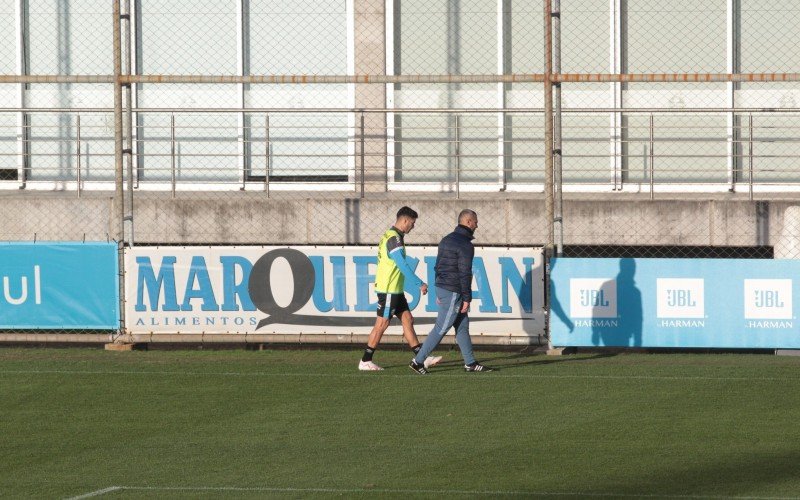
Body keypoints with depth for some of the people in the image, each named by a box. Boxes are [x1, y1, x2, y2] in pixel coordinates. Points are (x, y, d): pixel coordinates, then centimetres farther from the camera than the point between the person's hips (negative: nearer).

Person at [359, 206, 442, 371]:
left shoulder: (391, 236, 14)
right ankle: (365, 361, 2)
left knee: (407, 320, 8)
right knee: (382, 324, -4)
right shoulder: (394, 239, -18)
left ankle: (422, 359, 8)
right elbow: (402, 265, -24)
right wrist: (420, 284, -21)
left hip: (395, 290, 10)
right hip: (388, 290, -10)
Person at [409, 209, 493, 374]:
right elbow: (465, 273, -18)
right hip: (453, 292, -10)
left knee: (463, 326, 14)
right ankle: (418, 361, -5)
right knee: (441, 328, -5)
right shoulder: (465, 245, -15)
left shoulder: (447, 240, 14)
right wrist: (467, 298, -14)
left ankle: (470, 363, 17)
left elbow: (438, 266, 18)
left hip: (442, 287, 10)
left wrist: (439, 293, 21)